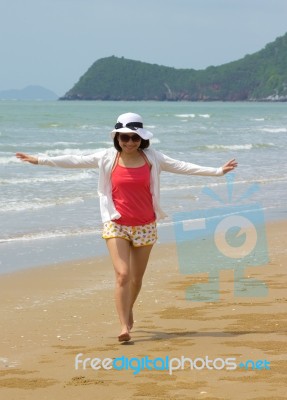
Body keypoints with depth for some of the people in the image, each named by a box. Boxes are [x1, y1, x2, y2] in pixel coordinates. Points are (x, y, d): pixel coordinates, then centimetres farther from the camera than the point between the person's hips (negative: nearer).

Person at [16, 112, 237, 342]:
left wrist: (217, 171, 0)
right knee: (122, 275, -15)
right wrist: (39, 160, 1)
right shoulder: (108, 158, -2)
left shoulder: (152, 158, 1)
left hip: (145, 226, 2)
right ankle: (124, 326, -14)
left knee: (137, 277, 11)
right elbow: (74, 161, 1)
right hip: (117, 226, -2)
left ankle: (128, 310, 40)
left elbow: (182, 167, 2)